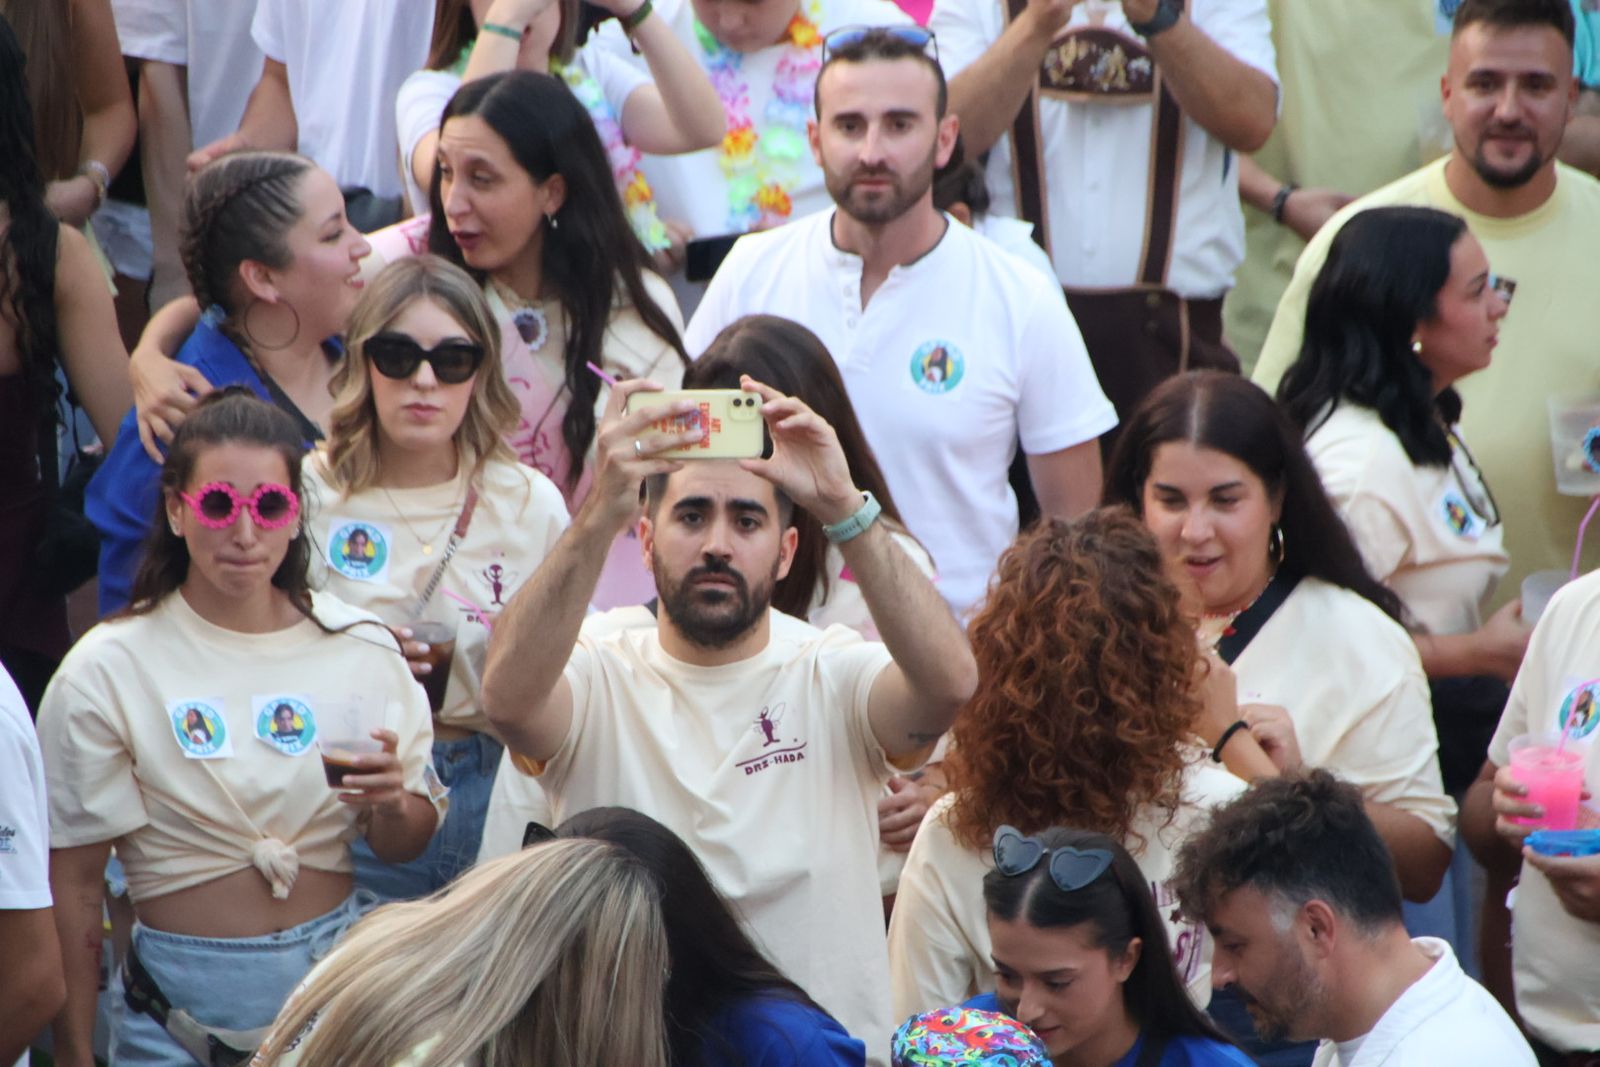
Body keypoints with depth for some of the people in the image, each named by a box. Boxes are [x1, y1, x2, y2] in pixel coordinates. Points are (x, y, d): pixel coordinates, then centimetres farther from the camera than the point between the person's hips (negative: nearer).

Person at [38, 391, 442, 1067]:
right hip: (178, 1012, -3)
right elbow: (72, 883, -5)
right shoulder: (105, 672, -8)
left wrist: (393, 802, -15)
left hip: (338, 977, 3)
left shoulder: (361, 650, 1)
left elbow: (408, 845, 8)